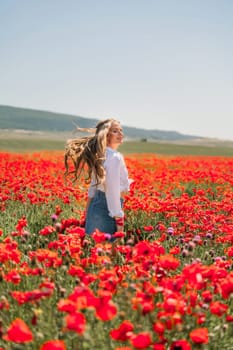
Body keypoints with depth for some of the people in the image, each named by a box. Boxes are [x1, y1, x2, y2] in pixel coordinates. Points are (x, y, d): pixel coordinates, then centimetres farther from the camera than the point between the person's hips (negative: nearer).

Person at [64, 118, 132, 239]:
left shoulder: (100, 154, 10)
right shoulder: (115, 157, -18)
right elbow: (112, 190, -22)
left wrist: (89, 208, 23)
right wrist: (119, 219, -19)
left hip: (97, 203, 9)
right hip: (108, 207, -9)